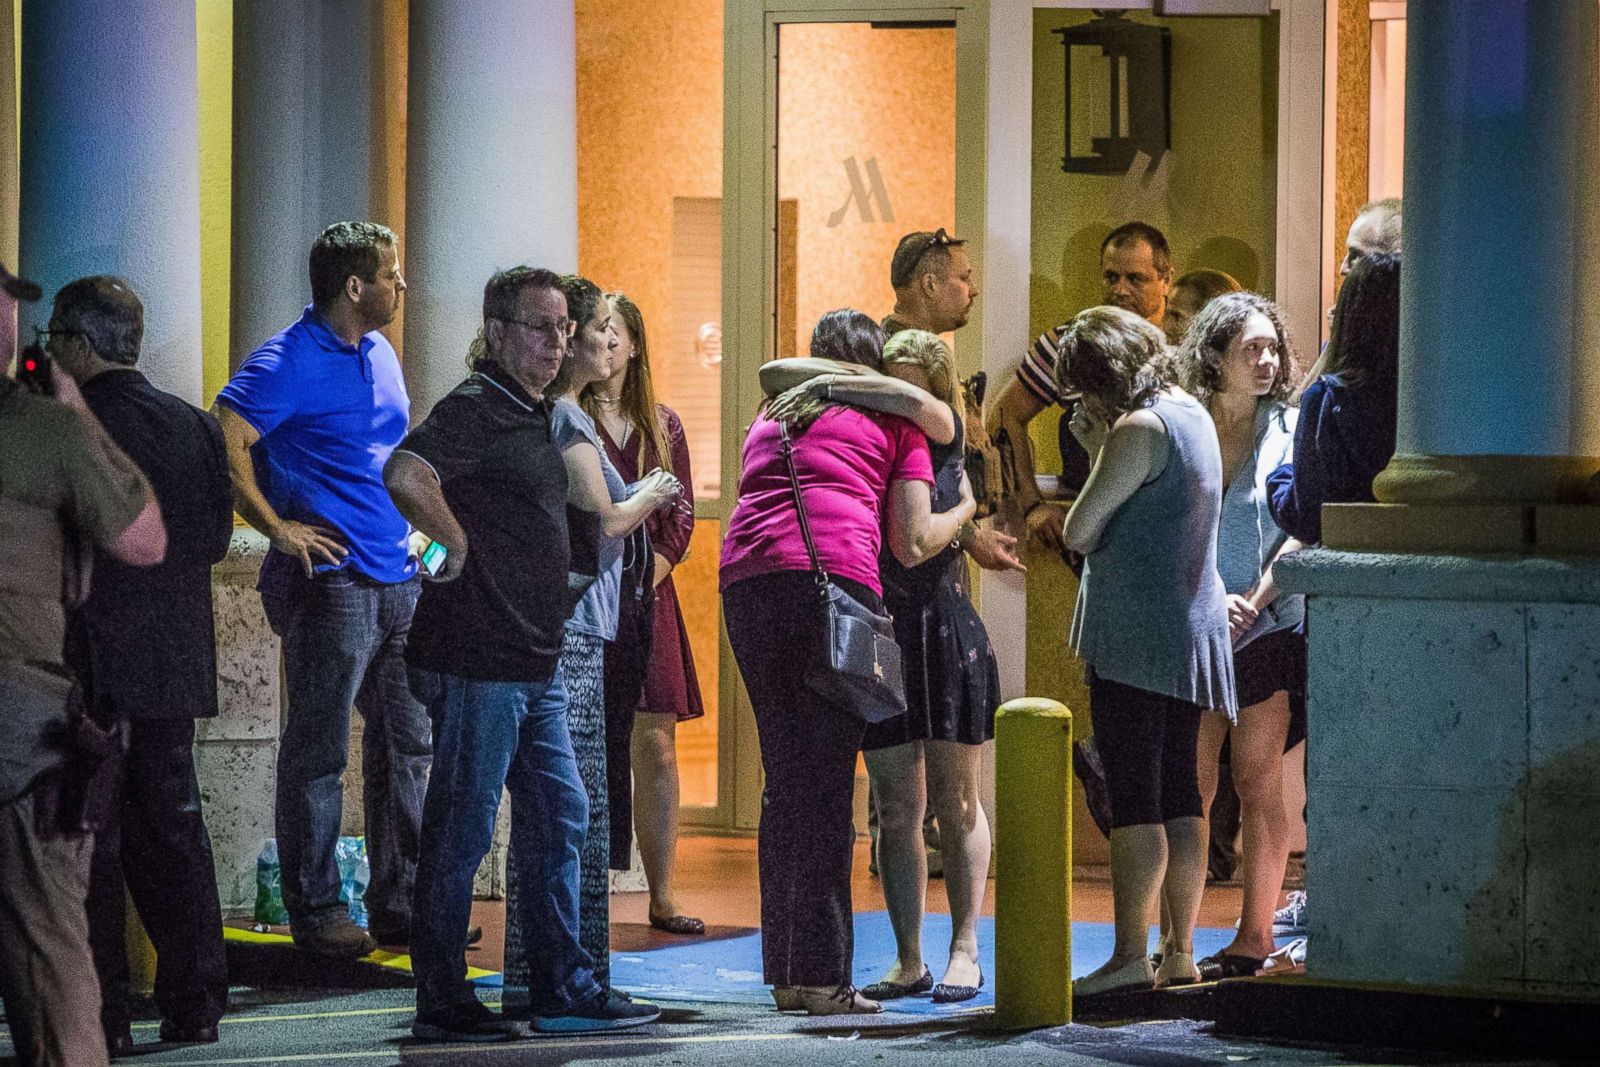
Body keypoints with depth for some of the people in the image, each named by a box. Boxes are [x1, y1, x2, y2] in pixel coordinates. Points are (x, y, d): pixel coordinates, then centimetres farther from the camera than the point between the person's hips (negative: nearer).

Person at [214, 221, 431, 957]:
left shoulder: (380, 355, 16)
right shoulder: (288, 363, -11)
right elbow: (223, 442, -20)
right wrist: (278, 528, -20)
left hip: (397, 577, 9)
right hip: (330, 580, -9)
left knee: (406, 744, 10)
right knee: (319, 750, -4)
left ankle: (401, 903, 17)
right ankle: (316, 911, 0)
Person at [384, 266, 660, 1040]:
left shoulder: (536, 416, 17)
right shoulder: (475, 410, -13)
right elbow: (405, 474, -31)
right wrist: (456, 543, -19)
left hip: (534, 663, 10)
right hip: (477, 658, -10)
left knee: (557, 818, 12)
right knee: (461, 831, -4)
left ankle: (563, 989, 19)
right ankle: (441, 1002, 2)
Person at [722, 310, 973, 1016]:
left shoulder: (773, 415, 29)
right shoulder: (896, 418, 15)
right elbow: (912, 545, 10)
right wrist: (965, 509, 28)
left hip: (744, 584, 5)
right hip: (833, 583, -5)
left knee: (785, 778, 12)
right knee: (827, 784, -4)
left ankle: (784, 970, 12)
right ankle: (821, 975, -9)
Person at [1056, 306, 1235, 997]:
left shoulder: (1139, 428, -14)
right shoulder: (1193, 415, 14)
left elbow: (1079, 532, -14)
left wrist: (1096, 449, -3)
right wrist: (1099, 446, 14)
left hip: (1136, 637, -9)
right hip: (1193, 625, 9)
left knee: (1134, 799, -10)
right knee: (1179, 796, 9)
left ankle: (1130, 954, -12)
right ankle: (1180, 953, 10)